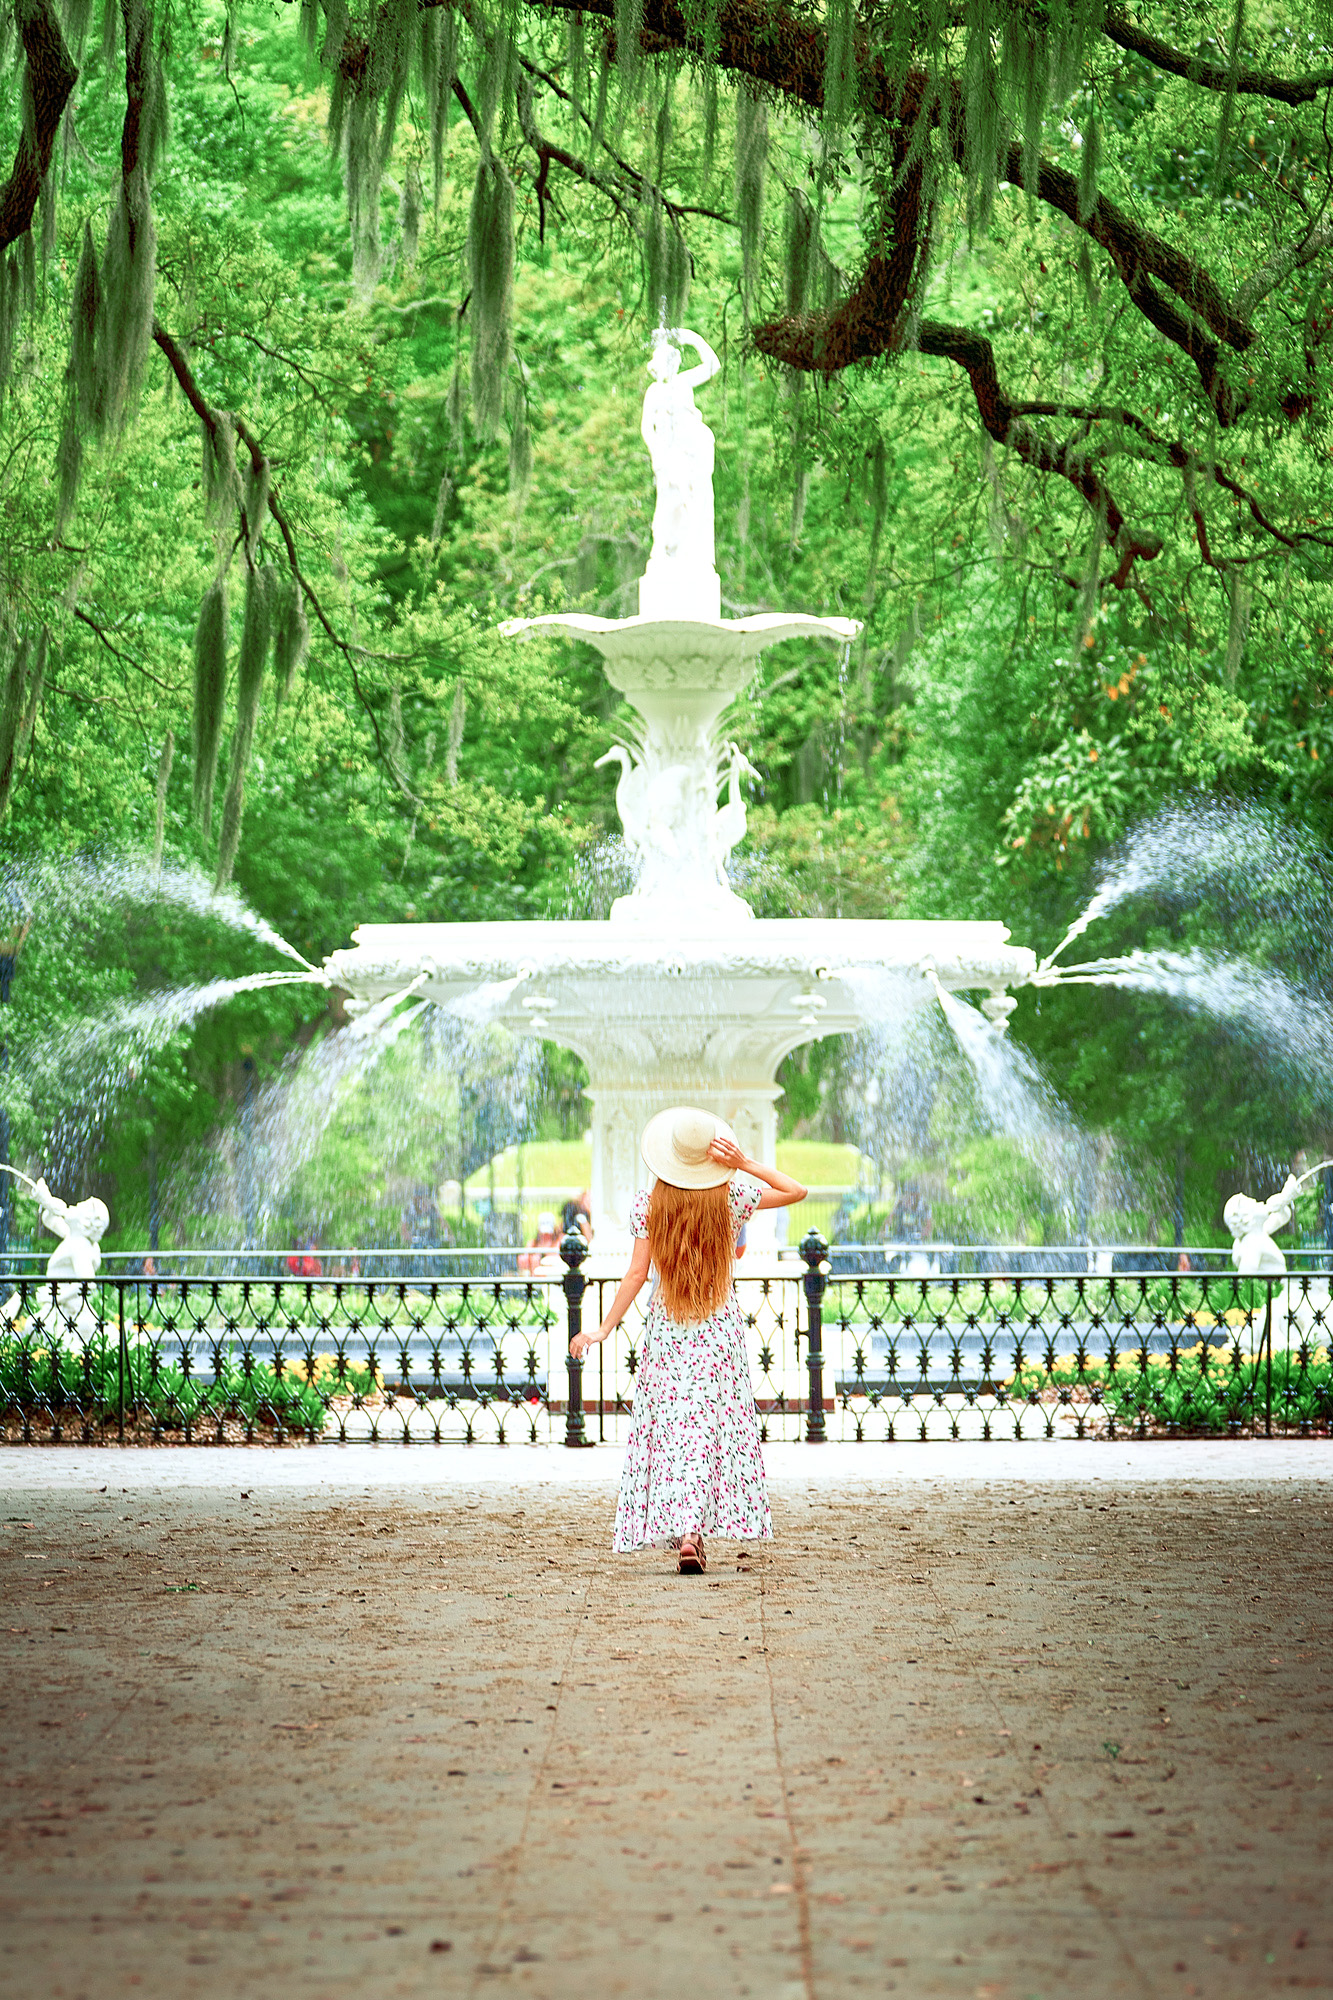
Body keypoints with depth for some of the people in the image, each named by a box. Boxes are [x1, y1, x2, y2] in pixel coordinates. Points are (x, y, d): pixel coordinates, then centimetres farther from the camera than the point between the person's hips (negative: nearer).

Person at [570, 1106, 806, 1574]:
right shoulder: (731, 1198, -6)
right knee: (716, 1426, 5)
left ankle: (676, 1531, -5)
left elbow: (636, 1276, -7)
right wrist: (744, 1163, -5)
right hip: (720, 1329, 0)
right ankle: (693, 1534, -3)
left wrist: (604, 1329, -1)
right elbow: (796, 1191, 4)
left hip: (665, 1331, 0)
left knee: (668, 1428, 3)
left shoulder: (648, 1204, -6)